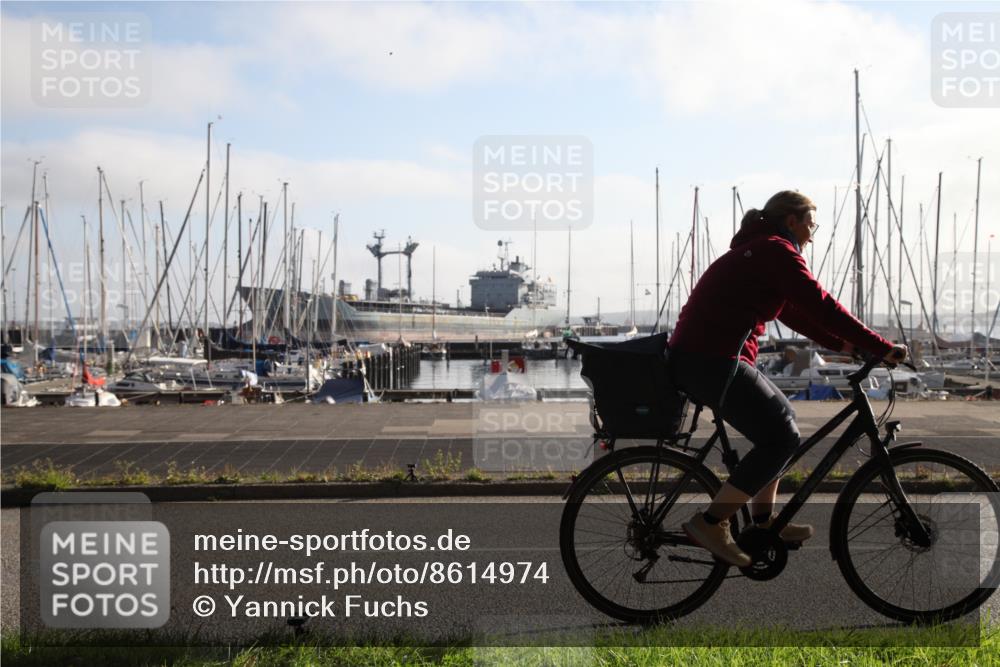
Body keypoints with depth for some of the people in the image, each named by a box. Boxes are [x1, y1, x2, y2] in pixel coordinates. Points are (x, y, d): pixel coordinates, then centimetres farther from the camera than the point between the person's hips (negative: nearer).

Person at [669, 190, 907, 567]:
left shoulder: (756, 252, 23)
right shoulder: (778, 251, -8)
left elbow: (794, 312, 25)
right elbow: (822, 308, -14)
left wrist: (844, 346, 18)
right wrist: (882, 348, -10)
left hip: (697, 358, 10)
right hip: (713, 361, -10)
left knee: (781, 419, 20)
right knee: (783, 437, -7)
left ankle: (763, 521, 23)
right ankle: (711, 523, -8)